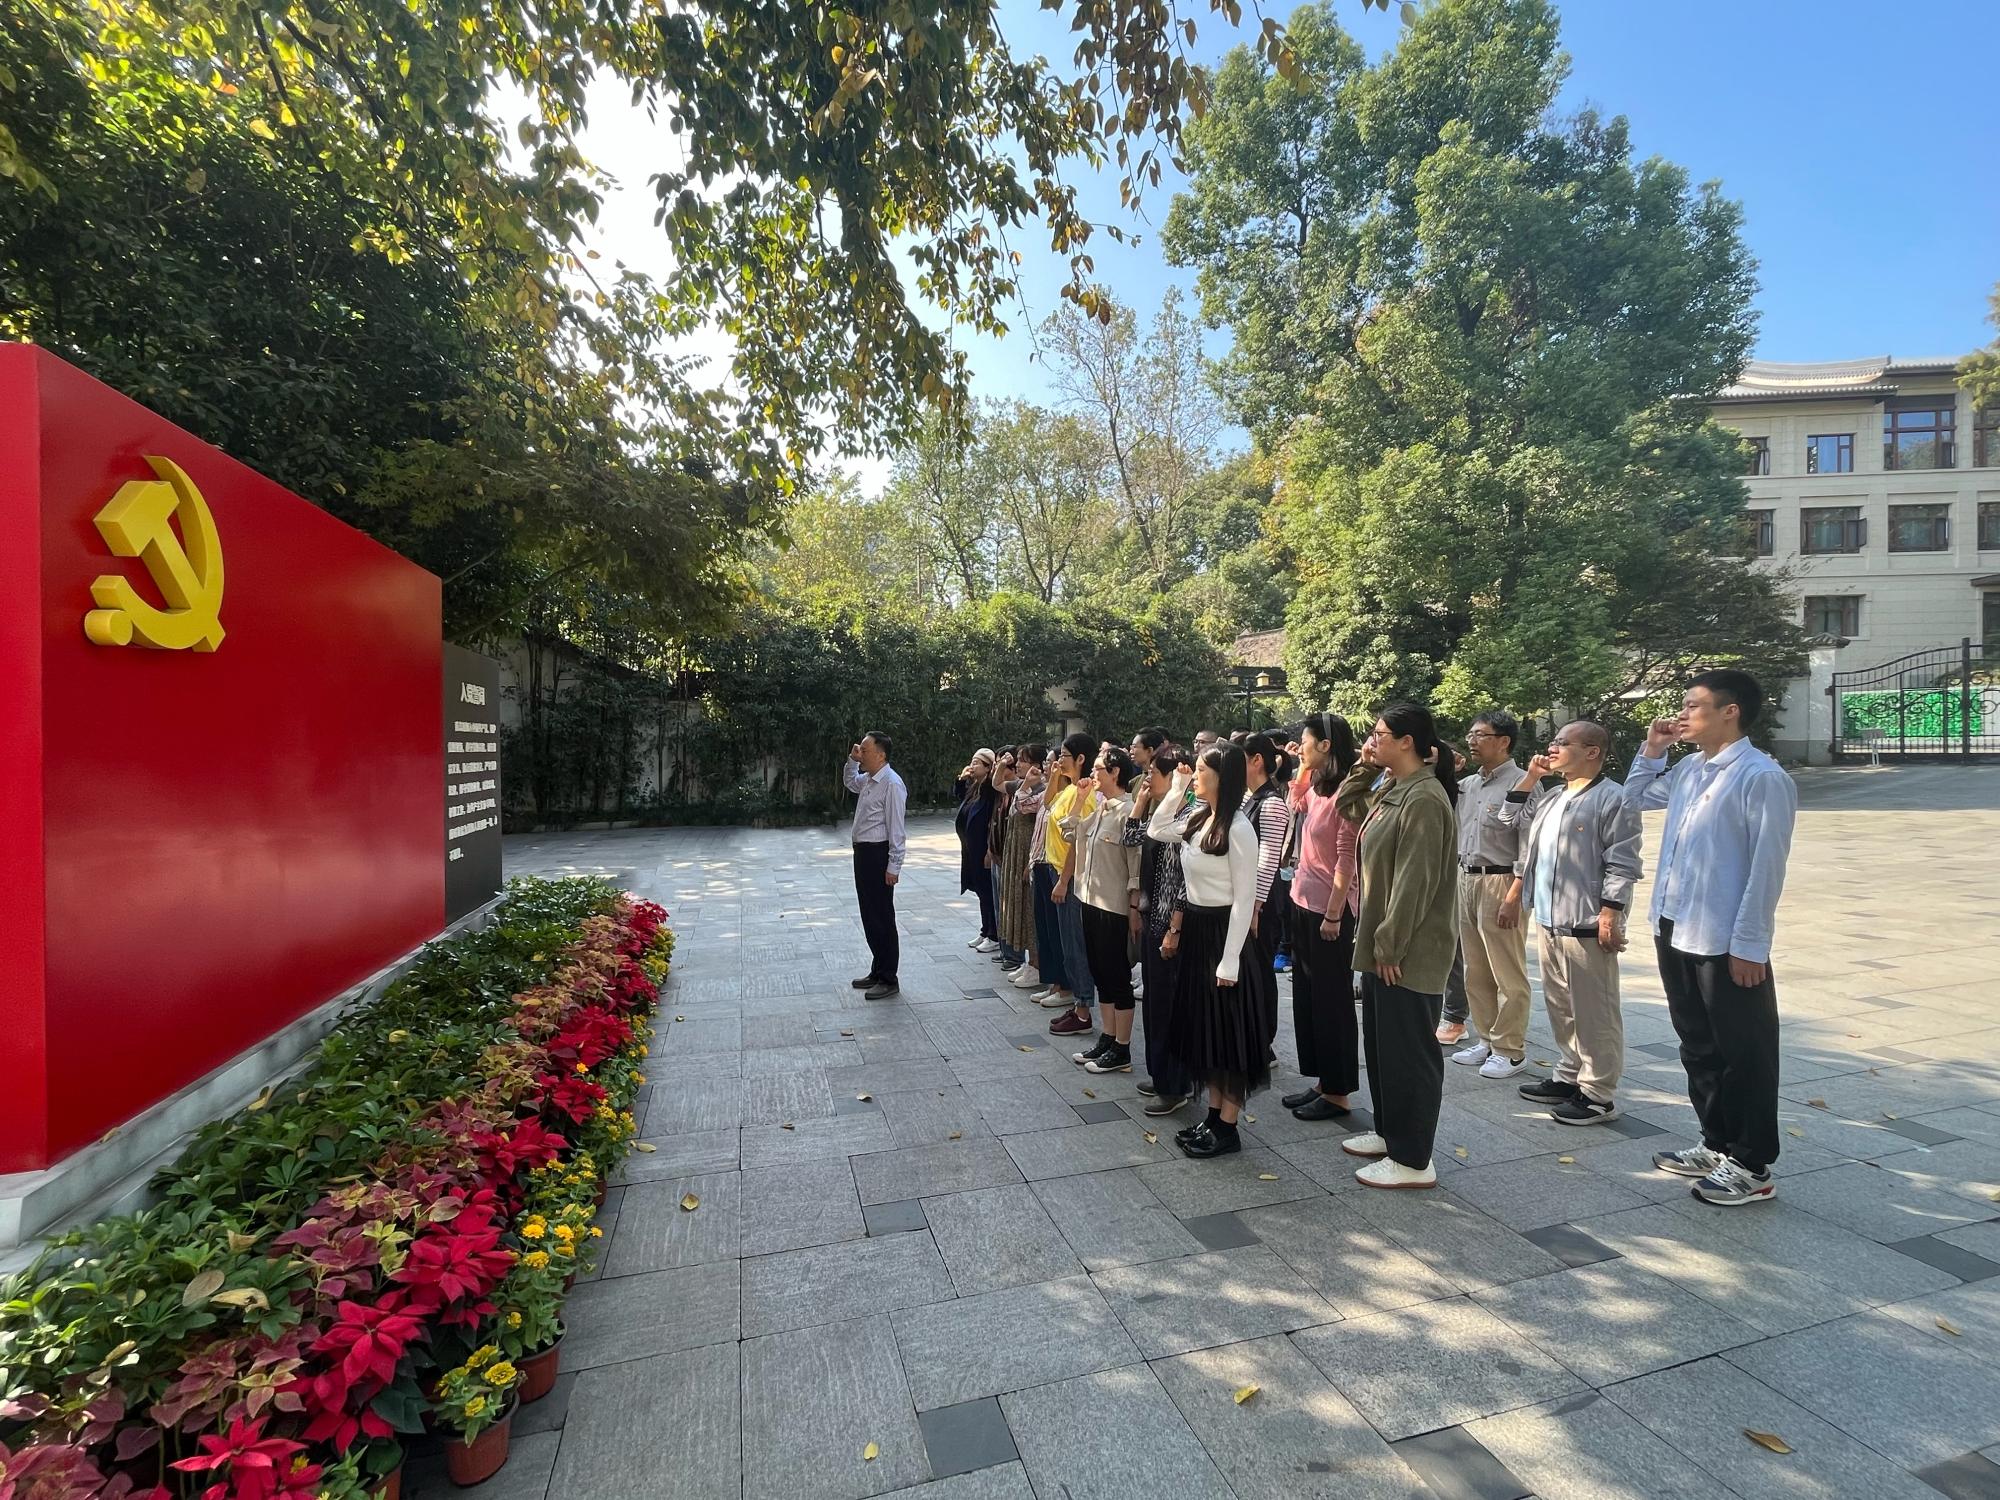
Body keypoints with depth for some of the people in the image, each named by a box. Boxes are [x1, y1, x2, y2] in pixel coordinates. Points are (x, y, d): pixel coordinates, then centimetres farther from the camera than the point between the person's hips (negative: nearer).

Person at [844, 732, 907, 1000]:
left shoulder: (891, 784, -17)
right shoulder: (867, 779, 10)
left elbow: (896, 829, -19)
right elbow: (851, 783, 35)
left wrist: (893, 866, -19)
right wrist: (852, 760, 17)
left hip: (878, 855, -9)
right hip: (862, 852, 9)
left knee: (881, 917, -1)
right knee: (869, 915, 16)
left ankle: (888, 979, 11)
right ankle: (878, 971, 29)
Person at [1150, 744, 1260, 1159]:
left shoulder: (1238, 828, -18)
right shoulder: (1198, 820, 6)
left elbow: (1245, 898, -18)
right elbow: (1156, 830, 21)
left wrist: (1230, 960, -19)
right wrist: (1176, 789, 10)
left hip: (1221, 930, -9)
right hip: (1194, 927, 9)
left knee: (1226, 1028, 4)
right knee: (1203, 1026, 16)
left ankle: (1227, 1128, 17)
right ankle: (1213, 1116, 29)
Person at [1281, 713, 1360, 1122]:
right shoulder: (1313, 789, 7)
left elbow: (1347, 858, -18)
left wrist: (1334, 914, -19)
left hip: (1329, 908, -8)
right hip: (1303, 902, 8)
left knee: (1331, 999, 4)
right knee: (1306, 994, 15)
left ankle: (1338, 1092, 18)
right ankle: (1321, 1082, 27)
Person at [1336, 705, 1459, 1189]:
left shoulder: (1424, 798, -19)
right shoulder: (1395, 791, 9)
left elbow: (1415, 880, -22)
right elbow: (1345, 806, 23)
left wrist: (1391, 945, -19)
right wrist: (1362, 769, 9)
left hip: (1409, 951, -9)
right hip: (1383, 944, 9)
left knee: (1408, 1051, 2)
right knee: (1381, 1043, 19)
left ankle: (1413, 1160, 15)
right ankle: (1389, 1131, 35)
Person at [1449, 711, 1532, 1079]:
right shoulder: (1466, 784, 10)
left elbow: (1529, 849, -14)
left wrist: (1514, 897, -17)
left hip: (1500, 882, -7)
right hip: (1465, 879, 7)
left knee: (1507, 973, 3)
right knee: (1475, 970, 14)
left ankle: (1510, 1050, 15)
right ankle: (1486, 1040, 27)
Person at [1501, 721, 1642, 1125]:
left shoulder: (1613, 799, -10)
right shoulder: (1551, 796, 15)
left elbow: (1621, 866, -14)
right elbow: (1511, 820, 24)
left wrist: (1610, 915, -18)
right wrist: (1530, 777, 15)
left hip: (1586, 925, -9)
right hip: (1548, 920, 9)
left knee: (1593, 1013, 1)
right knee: (1559, 1006, 18)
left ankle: (1598, 1095, 11)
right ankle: (1570, 1076, 31)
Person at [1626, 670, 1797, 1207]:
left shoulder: (1762, 778, -15)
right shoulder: (1688, 770, 8)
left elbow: (1766, 868, -17)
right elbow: (1636, 797, 28)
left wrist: (1749, 945, -17)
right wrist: (1652, 750, 13)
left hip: (1726, 943, -8)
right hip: (1674, 931, 8)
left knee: (1743, 1056, 7)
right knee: (1698, 1046, 19)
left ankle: (1752, 1167, 21)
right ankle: (1717, 1145, 34)